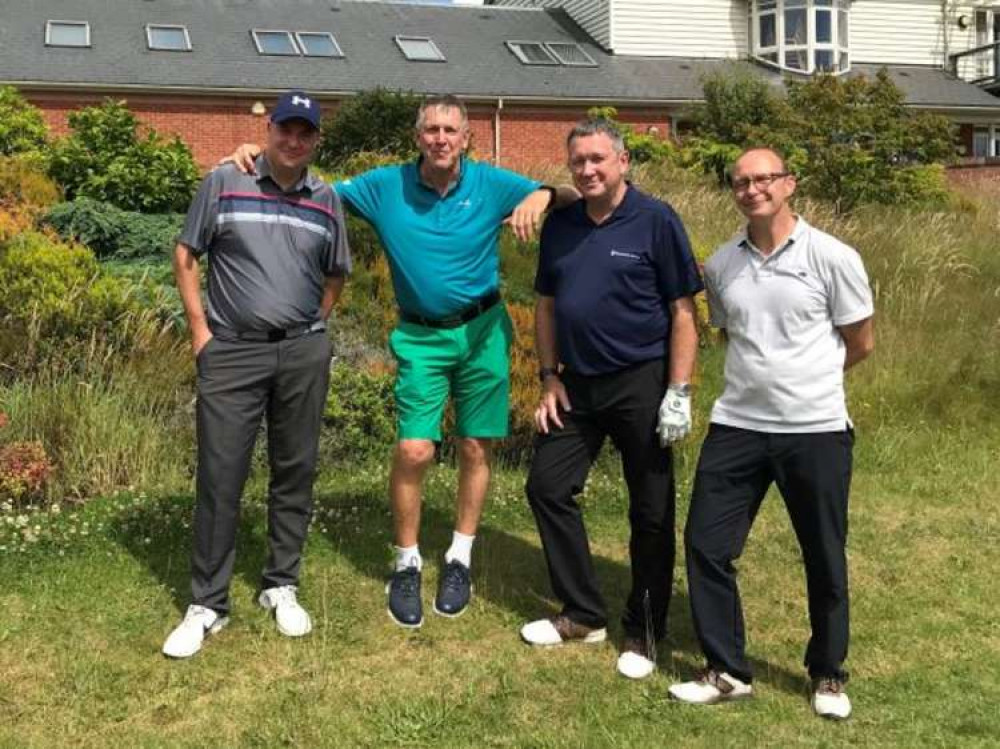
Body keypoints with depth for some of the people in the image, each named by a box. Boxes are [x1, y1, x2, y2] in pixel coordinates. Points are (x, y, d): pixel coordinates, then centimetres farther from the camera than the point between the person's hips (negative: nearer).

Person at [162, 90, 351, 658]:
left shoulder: (328, 200, 8)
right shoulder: (225, 183, 0)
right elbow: (186, 255, 4)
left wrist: (313, 328, 9)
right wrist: (200, 328, -1)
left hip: (304, 354, 3)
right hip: (232, 352, -2)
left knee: (295, 473, 8)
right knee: (220, 477, -1)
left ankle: (282, 588, 23)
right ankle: (207, 605, 9)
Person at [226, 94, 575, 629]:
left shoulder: (490, 184, -4)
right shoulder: (386, 186, -2)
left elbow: (571, 198, -1)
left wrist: (541, 196, -24)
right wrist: (257, 161, -8)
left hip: (482, 331, 1)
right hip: (421, 337, 0)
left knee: (476, 448, 7)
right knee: (414, 451, -9)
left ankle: (460, 559, 24)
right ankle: (407, 564, 11)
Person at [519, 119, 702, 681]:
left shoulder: (656, 221, -9)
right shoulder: (560, 225, 7)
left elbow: (683, 312, -11)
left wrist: (679, 393, -15)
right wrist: (550, 376, 7)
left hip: (640, 384, -6)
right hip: (577, 383, 6)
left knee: (651, 512, 4)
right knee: (548, 487, 6)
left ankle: (644, 633, 20)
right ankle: (583, 614, 22)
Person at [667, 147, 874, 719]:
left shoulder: (833, 258, -8)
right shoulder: (721, 265, 5)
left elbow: (861, 344, 2)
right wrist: (764, 377, 9)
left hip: (816, 430, -3)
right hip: (736, 426, 4)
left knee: (825, 559, 9)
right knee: (706, 544, 2)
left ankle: (829, 675, 29)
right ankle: (728, 671, 18)